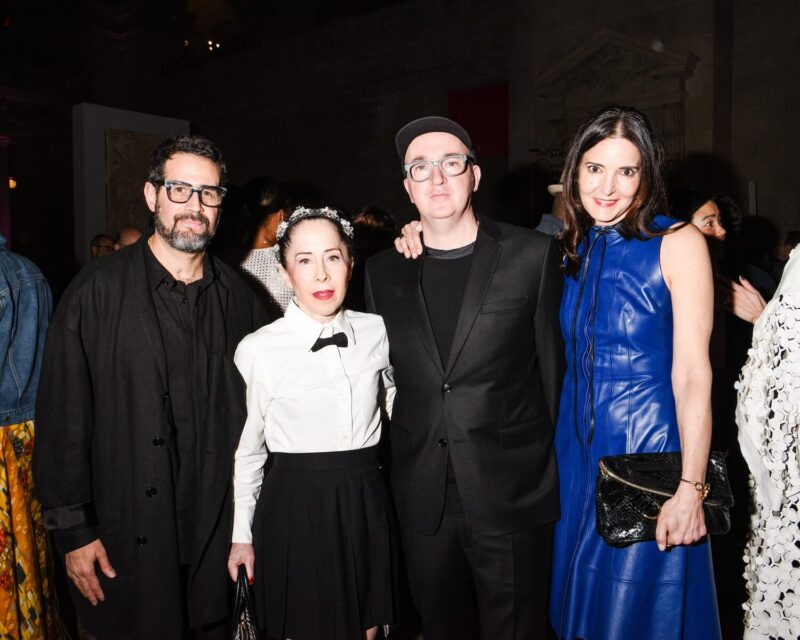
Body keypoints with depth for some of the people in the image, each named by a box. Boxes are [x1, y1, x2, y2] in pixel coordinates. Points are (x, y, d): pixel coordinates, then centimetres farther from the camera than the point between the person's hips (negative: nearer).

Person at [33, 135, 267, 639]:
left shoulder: (237, 296, 2)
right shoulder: (97, 291, -8)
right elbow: (62, 418, -7)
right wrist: (73, 530, -7)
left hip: (219, 533, 3)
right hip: (129, 538, -3)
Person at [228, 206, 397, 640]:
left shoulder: (375, 331, -4)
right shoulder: (258, 349, -12)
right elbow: (247, 449, -1)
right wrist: (242, 536, 5)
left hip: (366, 506, 3)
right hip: (295, 510, -3)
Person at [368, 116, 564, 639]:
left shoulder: (533, 256, -4)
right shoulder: (384, 272, 6)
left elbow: (556, 362, -1)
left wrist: (559, 471, 1)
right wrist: (401, 469, 10)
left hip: (513, 497, -3)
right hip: (423, 502, 3)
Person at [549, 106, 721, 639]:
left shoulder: (677, 243, -10)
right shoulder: (570, 247, 5)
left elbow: (693, 374, -14)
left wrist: (691, 488, -17)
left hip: (649, 443, -5)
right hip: (579, 445, 5)